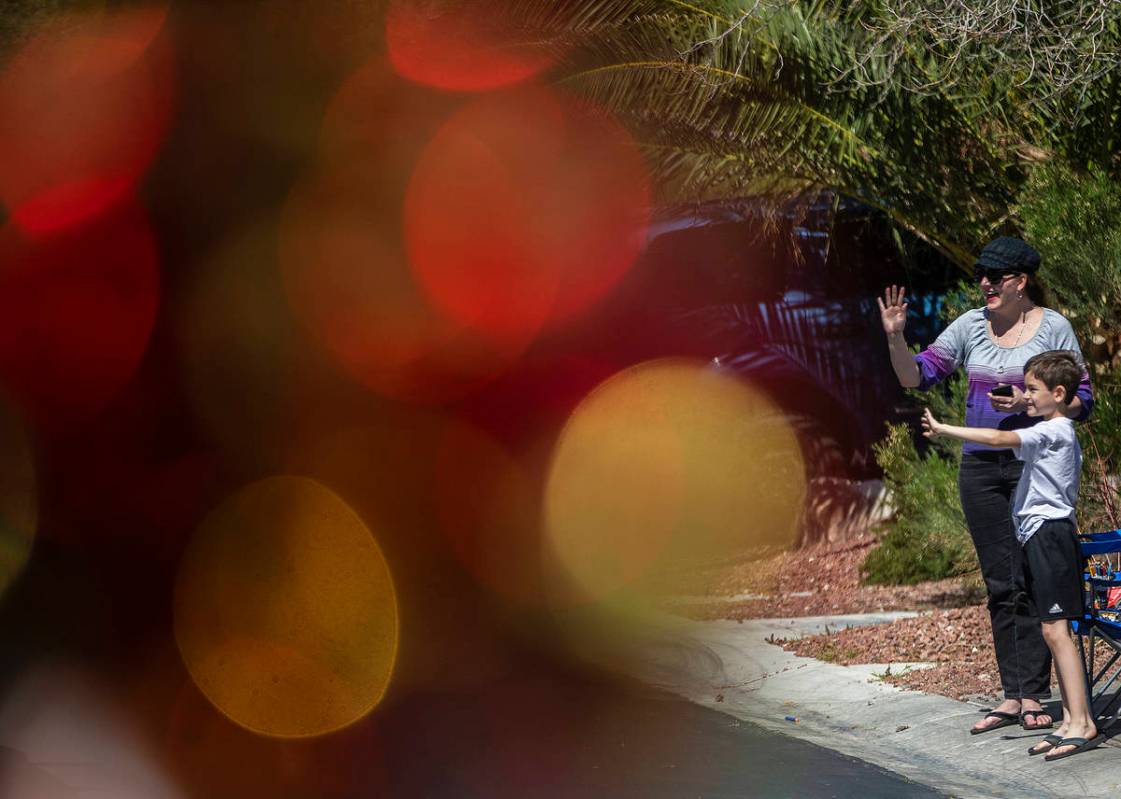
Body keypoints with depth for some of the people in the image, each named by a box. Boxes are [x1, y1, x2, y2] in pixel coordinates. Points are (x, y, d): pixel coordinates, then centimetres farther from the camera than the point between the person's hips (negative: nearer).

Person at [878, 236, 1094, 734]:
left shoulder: (1053, 327, -4)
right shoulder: (971, 326, 6)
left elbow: (1080, 402, -3)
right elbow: (915, 377, 3)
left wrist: (1028, 403, -17)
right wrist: (895, 338, -14)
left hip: (1035, 465, -4)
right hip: (980, 466, 4)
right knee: (999, 586, 7)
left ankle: (1034, 696, -1)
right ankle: (1010, 697, 11)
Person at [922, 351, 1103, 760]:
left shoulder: (1053, 431, -12)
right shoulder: (1056, 433, 19)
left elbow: (998, 439, -24)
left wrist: (944, 430, -22)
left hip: (1049, 535, -11)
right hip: (1038, 538, 11)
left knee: (1055, 629, -14)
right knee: (1052, 631, 9)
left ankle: (1082, 723, -18)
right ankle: (1071, 721, 9)